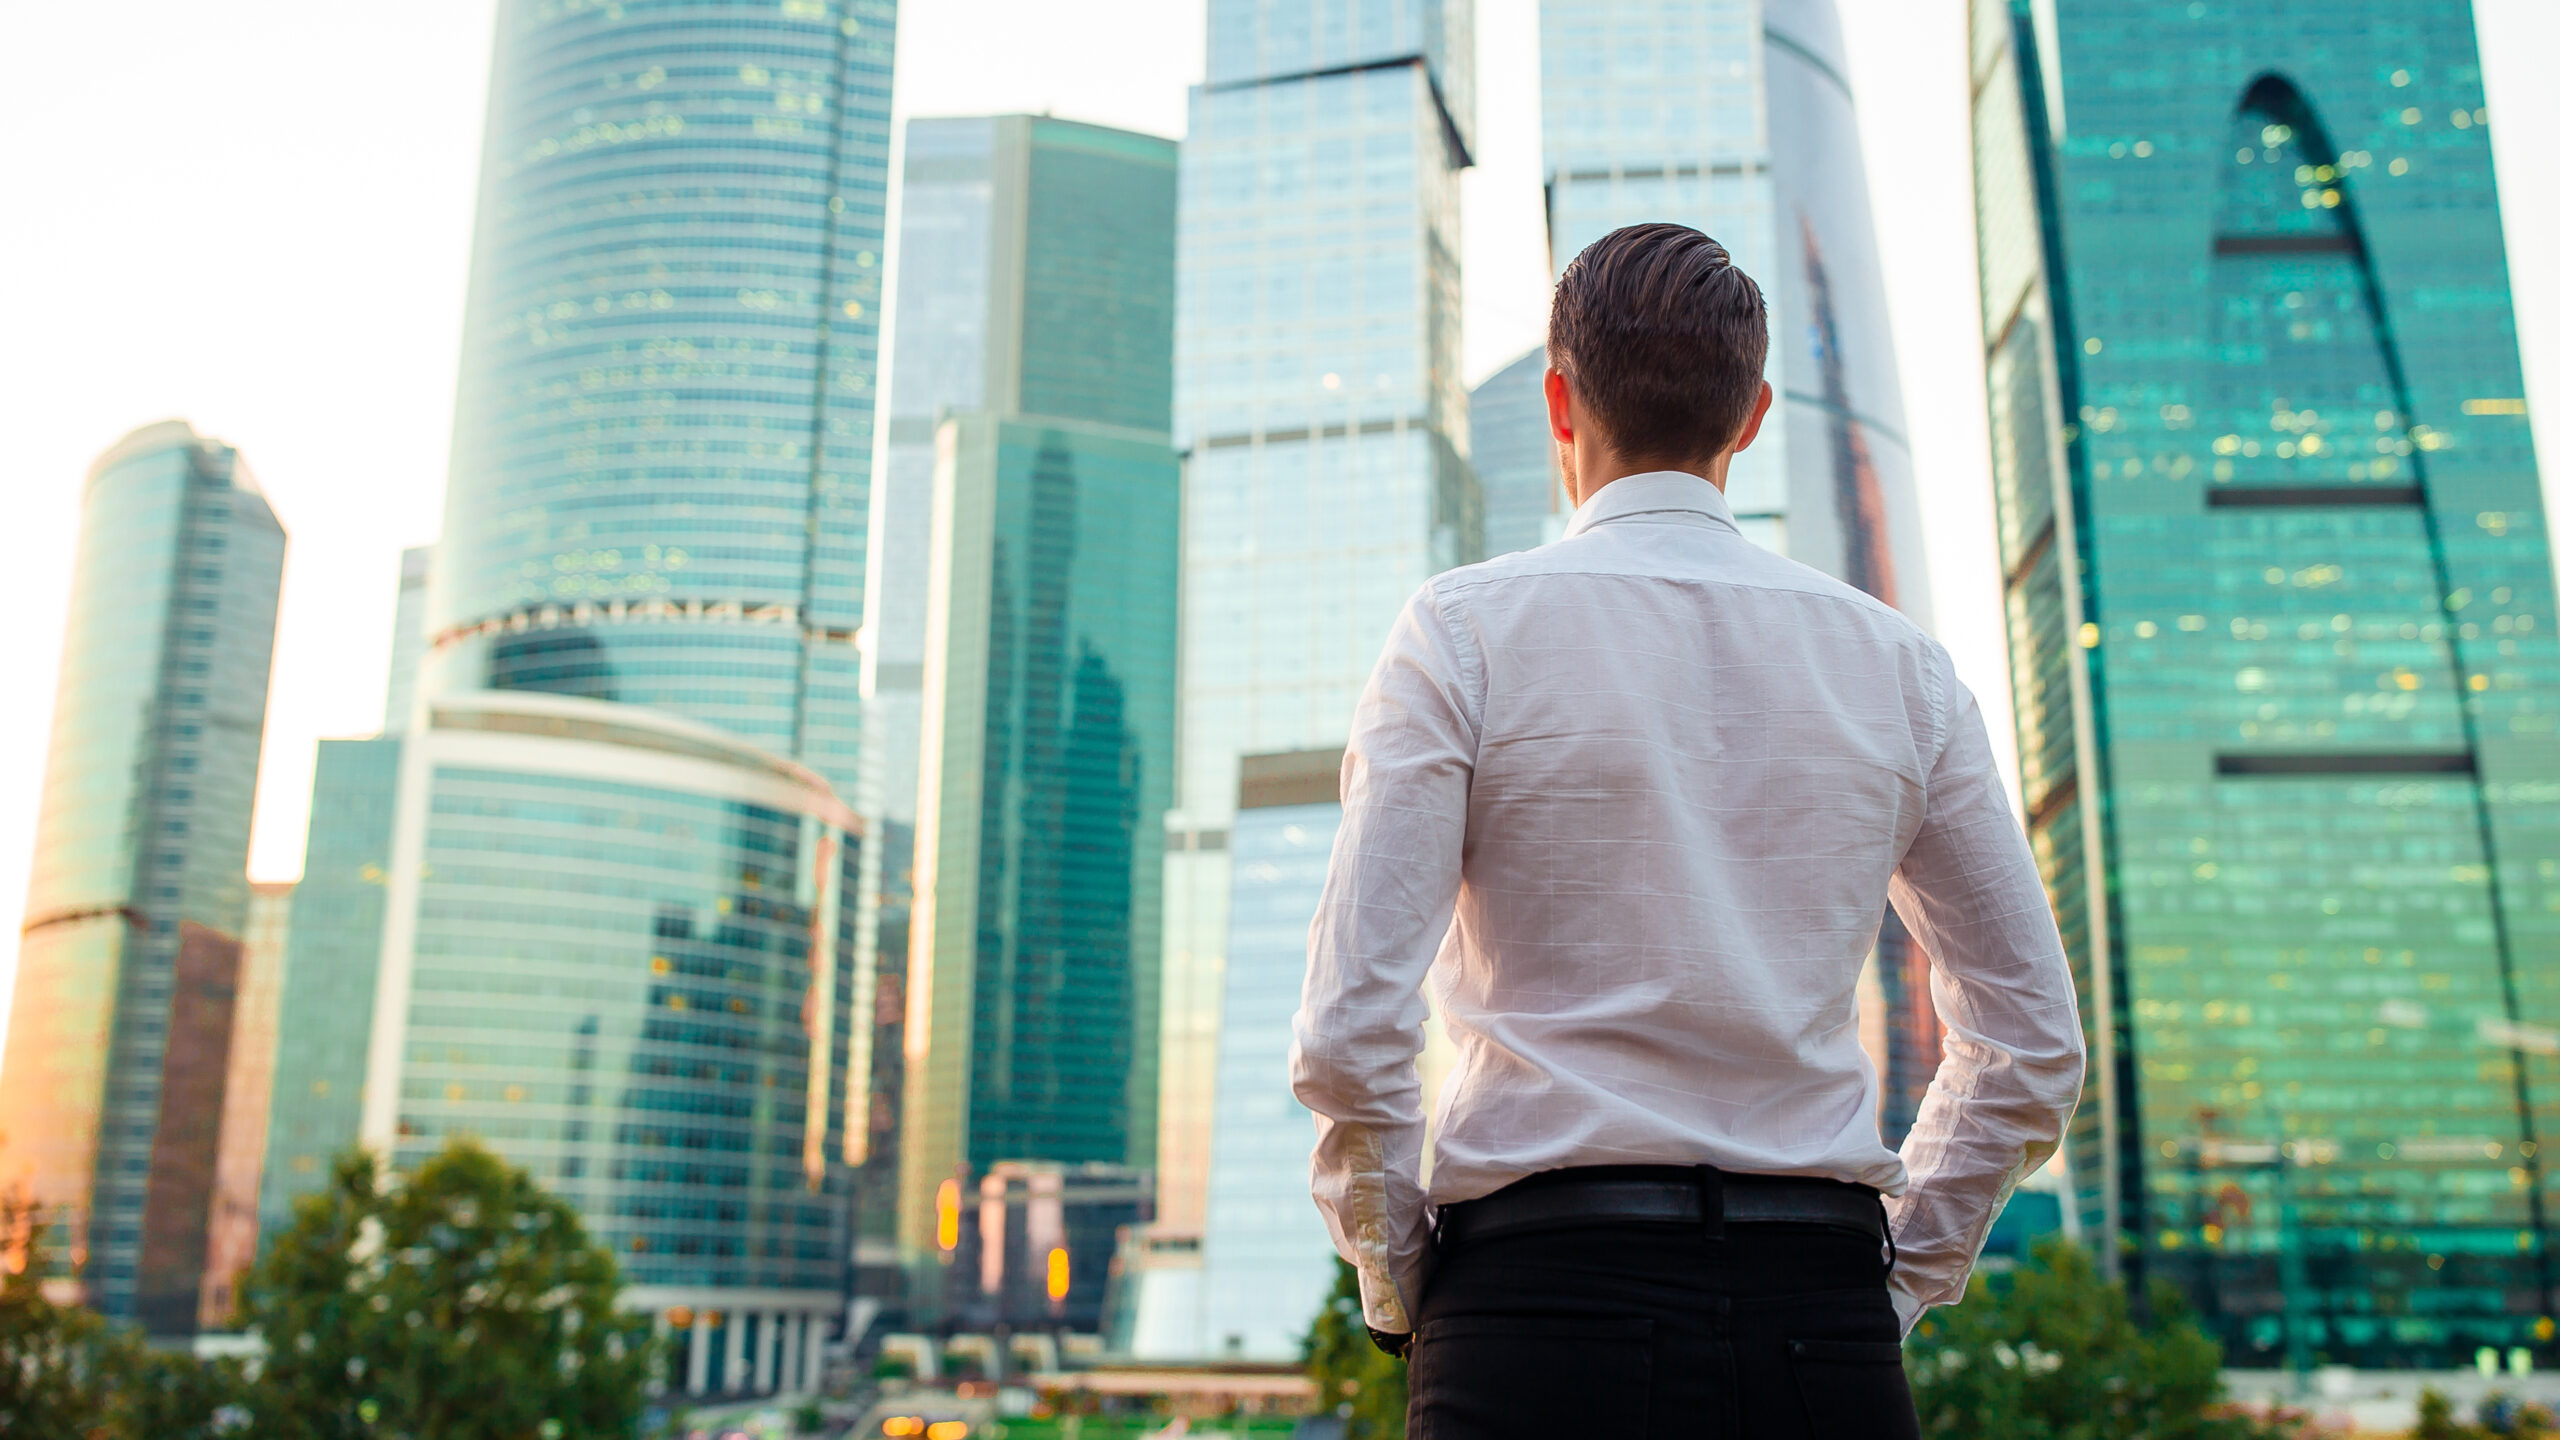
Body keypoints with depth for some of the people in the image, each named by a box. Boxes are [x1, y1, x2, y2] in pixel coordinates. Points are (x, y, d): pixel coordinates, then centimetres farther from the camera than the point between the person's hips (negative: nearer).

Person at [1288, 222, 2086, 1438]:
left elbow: (1350, 1030, -11)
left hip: (1546, 1305, -3)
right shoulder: (1898, 664, 8)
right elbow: (2034, 1053, 11)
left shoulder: (1465, 631, -3)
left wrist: (1399, 1290, 3)